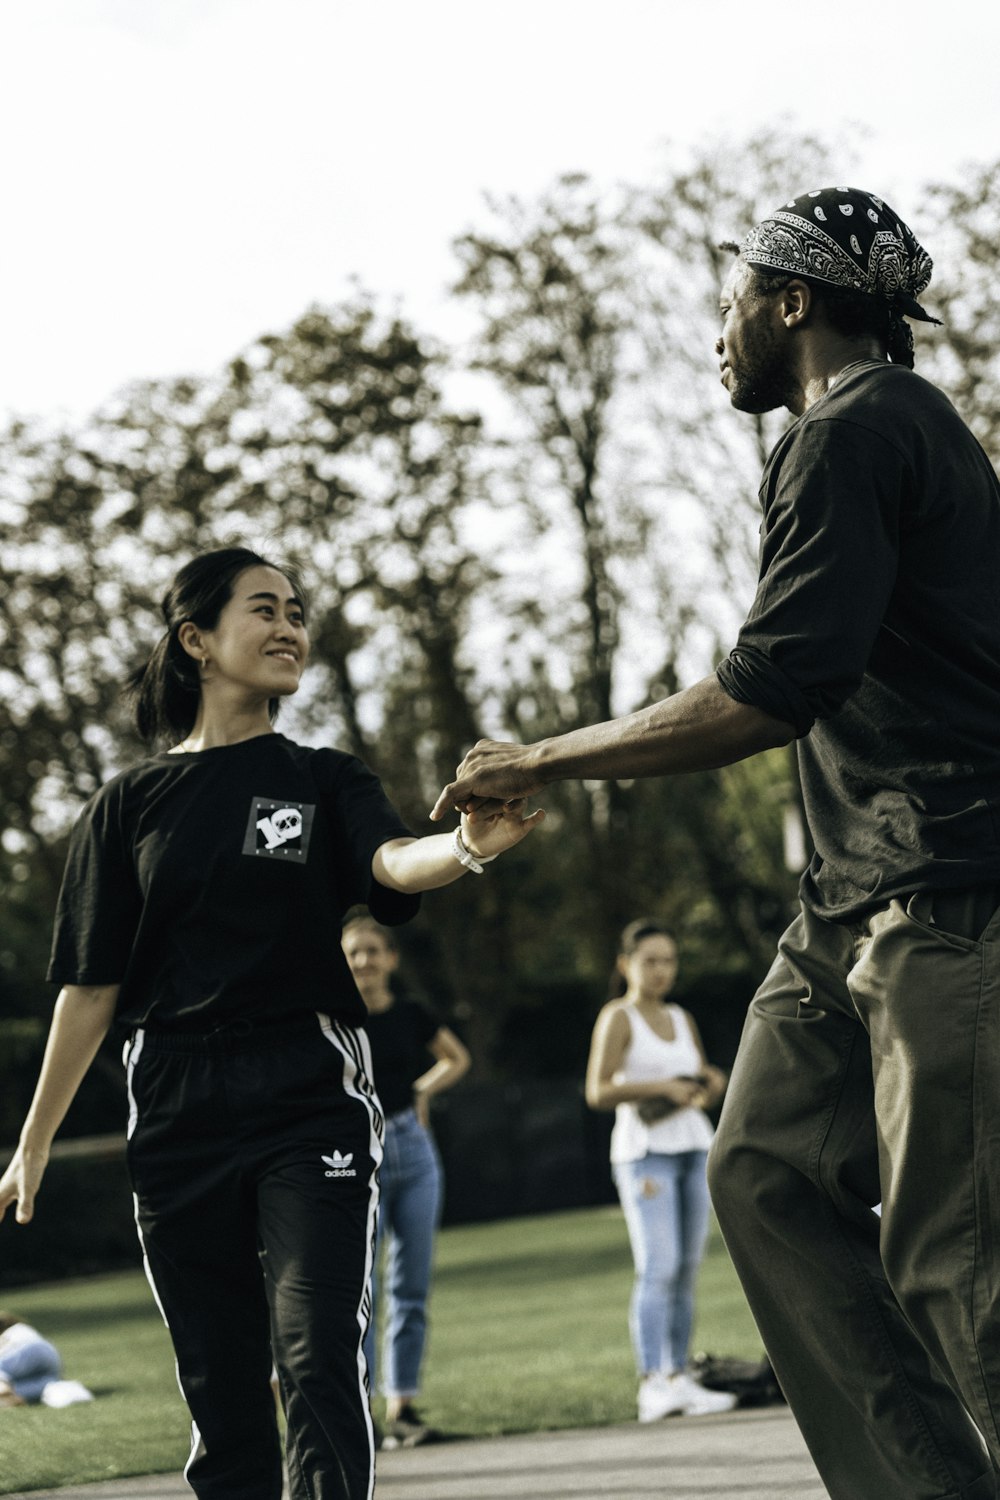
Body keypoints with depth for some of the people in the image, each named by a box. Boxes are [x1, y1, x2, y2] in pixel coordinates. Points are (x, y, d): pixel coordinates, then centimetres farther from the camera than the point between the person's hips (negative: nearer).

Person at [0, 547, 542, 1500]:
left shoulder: (326, 784, 7)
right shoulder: (131, 804, 8)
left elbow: (393, 860, -15)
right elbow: (91, 987, 9)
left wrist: (467, 846, -38)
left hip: (310, 1102, -1)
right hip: (178, 1113, 1)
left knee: (319, 1364, -13)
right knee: (218, 1386, 4)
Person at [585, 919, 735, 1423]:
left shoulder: (681, 1019, 16)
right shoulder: (618, 1017, -2)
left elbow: (704, 1077, 26)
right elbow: (597, 1091, -10)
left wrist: (709, 1088, 2)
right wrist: (661, 1088, -19)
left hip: (694, 1148, 6)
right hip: (645, 1153, -6)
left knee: (686, 1271, 4)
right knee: (657, 1267, -15)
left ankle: (679, 1378, 7)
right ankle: (652, 1385, -19)